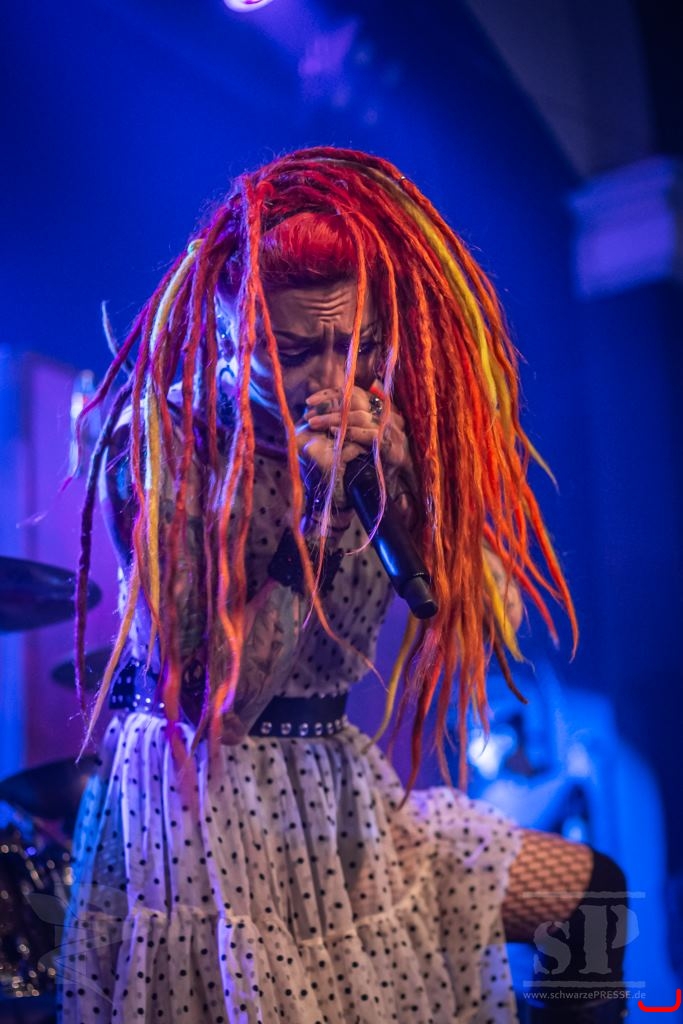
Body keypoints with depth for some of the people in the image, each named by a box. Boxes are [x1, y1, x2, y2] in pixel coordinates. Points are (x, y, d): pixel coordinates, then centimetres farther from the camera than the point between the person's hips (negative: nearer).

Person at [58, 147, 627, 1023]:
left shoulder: (372, 433, -2)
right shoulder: (160, 446, -17)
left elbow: (487, 617, -7)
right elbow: (215, 705, -22)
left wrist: (401, 480, -20)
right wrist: (309, 515, -29)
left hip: (340, 798, 5)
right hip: (198, 801, -5)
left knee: (590, 891, 5)